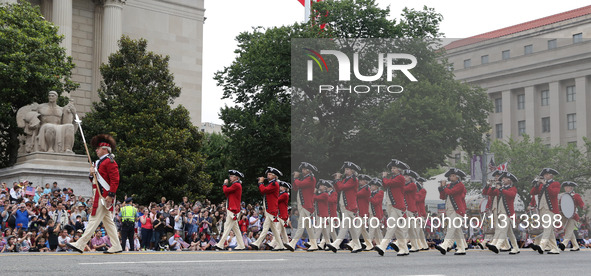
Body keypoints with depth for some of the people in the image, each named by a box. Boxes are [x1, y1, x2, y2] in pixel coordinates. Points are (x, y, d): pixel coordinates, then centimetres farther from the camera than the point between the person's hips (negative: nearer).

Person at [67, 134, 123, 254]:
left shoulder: (110, 161, -10)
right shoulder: (99, 162, 21)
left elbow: (115, 180, -17)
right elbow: (95, 181, 24)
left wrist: (110, 195, -23)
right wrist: (92, 174, 3)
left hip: (104, 196, -10)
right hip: (99, 196, 10)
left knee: (94, 219, -9)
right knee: (108, 221, 8)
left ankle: (80, 244, -10)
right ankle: (117, 247, 10)